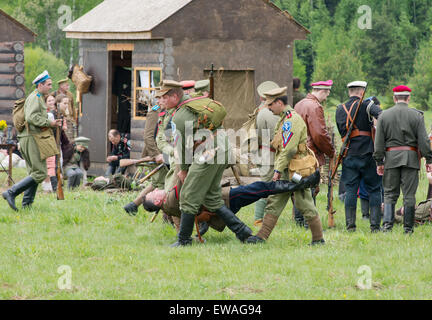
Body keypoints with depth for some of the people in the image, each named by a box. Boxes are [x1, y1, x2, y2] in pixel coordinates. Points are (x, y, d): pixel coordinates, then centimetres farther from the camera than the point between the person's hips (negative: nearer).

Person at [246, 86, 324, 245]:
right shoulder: (284, 119, 16)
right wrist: (279, 169, 15)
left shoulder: (292, 120, -17)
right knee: (274, 202, 7)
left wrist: (278, 170, -18)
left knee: (305, 205, -3)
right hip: (286, 171, 10)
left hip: (298, 171, -10)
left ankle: (318, 238, 5)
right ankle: (262, 235, 7)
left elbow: (288, 150, -22)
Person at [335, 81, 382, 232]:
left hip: (348, 155, 3)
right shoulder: (366, 105, -5)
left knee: (350, 190, 6)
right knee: (374, 190, 4)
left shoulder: (340, 109, 11)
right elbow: (381, 115, -23)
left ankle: (350, 224, 0)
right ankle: (375, 225, 0)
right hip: (368, 154, -3)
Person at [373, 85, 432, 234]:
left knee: (390, 193, 7)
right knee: (409, 194, 2)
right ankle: (408, 228, 2)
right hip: (410, 157, -1)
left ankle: (387, 223, -8)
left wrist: (379, 162, 8)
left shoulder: (384, 115, 4)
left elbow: (379, 142, 3)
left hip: (391, 156, 1)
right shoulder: (416, 115, -1)